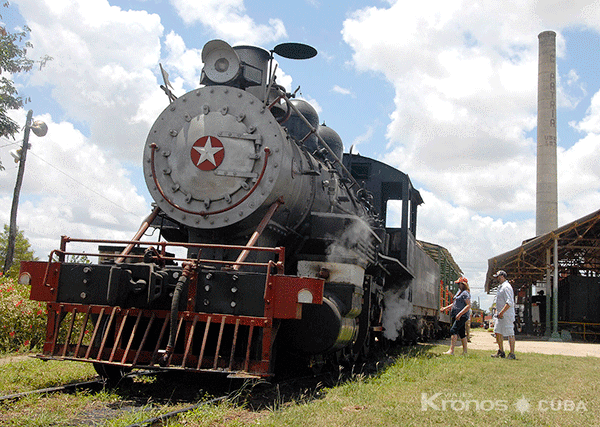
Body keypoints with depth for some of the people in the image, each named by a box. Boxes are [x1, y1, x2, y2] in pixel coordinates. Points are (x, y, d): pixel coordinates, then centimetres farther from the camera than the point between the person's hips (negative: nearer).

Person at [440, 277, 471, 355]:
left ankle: (451, 350, -26)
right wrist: (446, 308, 19)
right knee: (461, 333, 11)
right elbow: (455, 303, 28)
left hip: (462, 316, -10)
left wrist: (460, 314, -26)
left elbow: (469, 305, -20)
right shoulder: (459, 292, 20)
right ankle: (465, 351, 16)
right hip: (456, 316, 10)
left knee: (453, 330, -20)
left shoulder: (465, 293, -11)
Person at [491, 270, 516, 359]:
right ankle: (501, 352, 21)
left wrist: (501, 312, -25)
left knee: (510, 334, -5)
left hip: (507, 315, -11)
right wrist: (498, 311, 19)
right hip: (500, 315, 11)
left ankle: (512, 354, -1)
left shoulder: (506, 287, -16)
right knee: (498, 332, 13)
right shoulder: (501, 287, 17)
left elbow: (509, 302, -23)